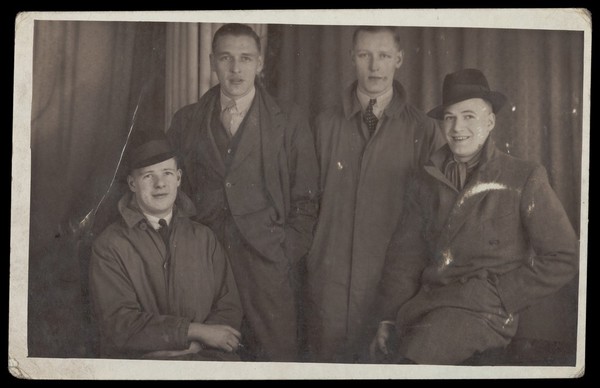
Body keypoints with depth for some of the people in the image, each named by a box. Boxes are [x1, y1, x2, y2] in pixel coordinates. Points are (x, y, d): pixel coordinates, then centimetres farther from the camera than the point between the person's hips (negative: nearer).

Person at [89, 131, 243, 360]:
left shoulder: (204, 238, 15)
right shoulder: (110, 245, 3)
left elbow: (229, 309, 10)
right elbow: (119, 323, -6)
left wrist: (192, 346, -10)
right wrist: (197, 331, -9)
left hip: (204, 357, 3)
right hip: (137, 361, -3)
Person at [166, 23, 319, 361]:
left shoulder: (291, 120, 3)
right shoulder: (186, 121, 9)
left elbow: (305, 200, 3)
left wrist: (289, 258, -4)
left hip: (269, 270, -1)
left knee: (276, 356, 0)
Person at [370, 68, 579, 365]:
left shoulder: (524, 179, -1)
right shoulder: (428, 180, 12)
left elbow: (563, 258, -1)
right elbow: (406, 252, 10)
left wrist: (498, 297, -7)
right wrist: (388, 318, 0)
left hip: (482, 310, -5)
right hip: (424, 304, 5)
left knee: (415, 355, -29)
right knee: (379, 354, -16)